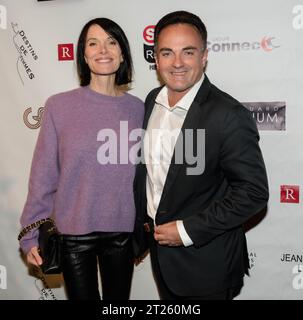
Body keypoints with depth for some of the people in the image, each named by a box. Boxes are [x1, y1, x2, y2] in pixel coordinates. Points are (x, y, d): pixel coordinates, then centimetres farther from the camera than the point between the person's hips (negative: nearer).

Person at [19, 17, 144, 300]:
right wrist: (32, 234, -4)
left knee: (118, 298, 19)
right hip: (73, 234, -2)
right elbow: (43, 176, -5)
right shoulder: (59, 106, -8)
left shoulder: (137, 108, -2)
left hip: (122, 233, 2)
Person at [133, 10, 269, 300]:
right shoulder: (152, 101, -1)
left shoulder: (229, 115, -22)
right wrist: (142, 221, 12)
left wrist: (188, 230, -20)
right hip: (159, 243, 6)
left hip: (205, 259, -6)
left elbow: (253, 192, -21)